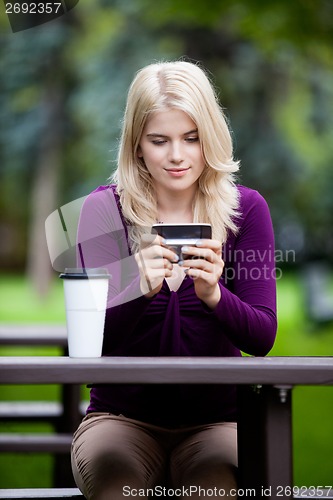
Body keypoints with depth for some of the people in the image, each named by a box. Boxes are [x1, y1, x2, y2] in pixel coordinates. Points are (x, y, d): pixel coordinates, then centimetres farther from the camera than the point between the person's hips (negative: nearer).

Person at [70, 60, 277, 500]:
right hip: (122, 417, 0)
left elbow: (262, 339, -6)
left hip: (215, 420, 1)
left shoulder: (246, 208, 1)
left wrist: (213, 295, -27)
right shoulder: (103, 209, -2)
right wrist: (138, 288, -30)